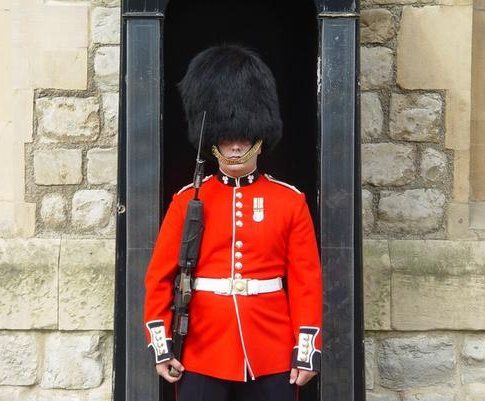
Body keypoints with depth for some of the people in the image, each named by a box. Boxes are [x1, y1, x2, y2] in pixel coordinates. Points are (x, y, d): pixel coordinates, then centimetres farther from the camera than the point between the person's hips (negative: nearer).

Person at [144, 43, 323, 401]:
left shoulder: (291, 202, 2)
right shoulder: (188, 200, 2)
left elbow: (307, 281, 1)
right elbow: (160, 276, 4)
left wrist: (307, 350, -4)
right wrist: (161, 344, -2)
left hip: (273, 357, 0)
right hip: (202, 356, 0)